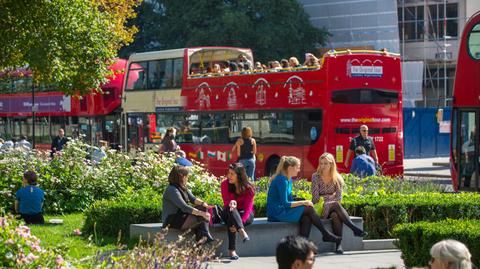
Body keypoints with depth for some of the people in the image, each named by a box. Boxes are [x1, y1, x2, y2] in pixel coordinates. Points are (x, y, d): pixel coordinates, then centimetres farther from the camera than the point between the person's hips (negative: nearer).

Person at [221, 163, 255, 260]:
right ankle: (242, 232, -55)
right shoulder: (225, 184, -6)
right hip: (229, 214, 1)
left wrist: (240, 223, -34)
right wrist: (231, 203, -41)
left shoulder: (248, 189, -12)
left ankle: (232, 250, -43)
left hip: (245, 215, -1)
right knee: (230, 209, -36)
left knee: (230, 221, -35)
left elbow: (248, 208, -18)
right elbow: (226, 201, -14)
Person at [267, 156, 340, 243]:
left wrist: (303, 202, -1)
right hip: (277, 214, -9)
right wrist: (302, 202, -13)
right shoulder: (282, 180, -16)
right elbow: (285, 204, -19)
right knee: (309, 209, -13)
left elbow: (290, 200, 16)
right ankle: (326, 234, -5)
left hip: (283, 211, 9)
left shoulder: (289, 180, 15)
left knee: (306, 218, -15)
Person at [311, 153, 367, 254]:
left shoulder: (337, 178, 5)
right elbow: (315, 197, -7)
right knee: (335, 205, -34)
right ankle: (354, 229, -44)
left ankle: (339, 244, -45)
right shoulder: (316, 176, 0)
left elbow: (339, 198, -2)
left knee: (335, 215, -36)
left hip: (333, 209, 2)